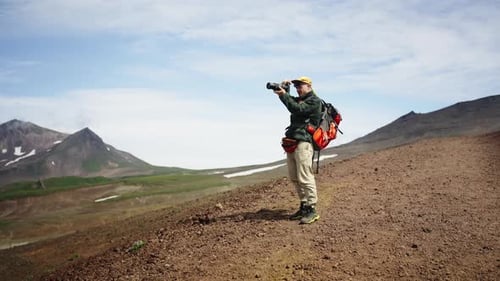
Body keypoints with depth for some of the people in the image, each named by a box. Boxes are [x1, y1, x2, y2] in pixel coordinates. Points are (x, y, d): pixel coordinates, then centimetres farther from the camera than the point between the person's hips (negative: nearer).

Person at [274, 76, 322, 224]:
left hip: (303, 143, -9)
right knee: (294, 178, 8)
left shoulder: (314, 101, -1)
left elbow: (297, 109, -14)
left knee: (305, 177, -12)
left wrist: (284, 95, -16)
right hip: (291, 142, 9)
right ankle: (304, 206, 16)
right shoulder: (299, 99, 25)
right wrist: (285, 89, 5)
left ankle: (312, 210, -9)